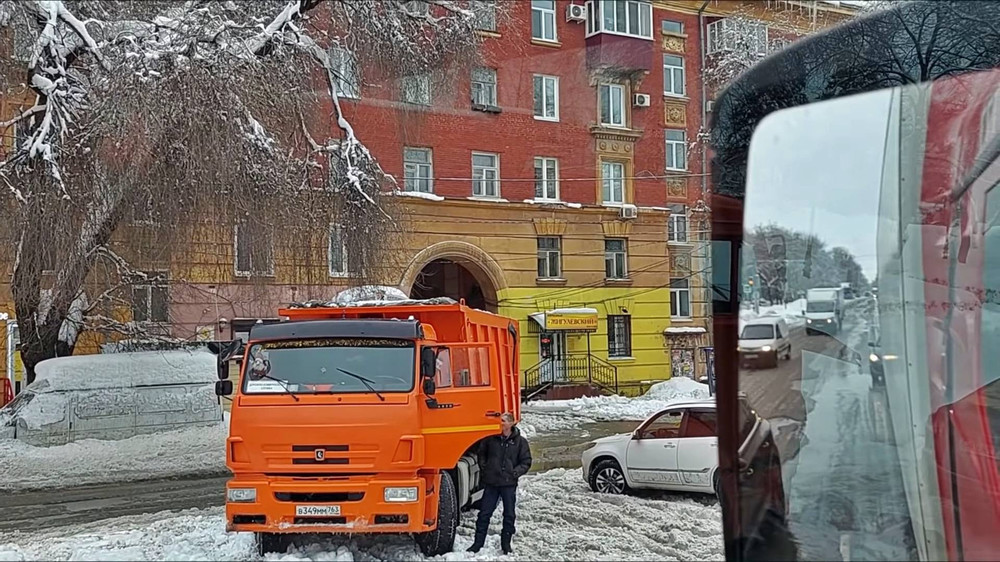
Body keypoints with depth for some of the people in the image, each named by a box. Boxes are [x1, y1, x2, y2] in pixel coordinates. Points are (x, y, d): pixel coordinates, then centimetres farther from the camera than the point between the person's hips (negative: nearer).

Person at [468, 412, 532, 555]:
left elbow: (526, 462, 3)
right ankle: (478, 543, 13)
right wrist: (483, 468, 5)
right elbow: (482, 453, 17)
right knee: (484, 513, 4)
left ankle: (506, 544, 20)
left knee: (509, 515, 7)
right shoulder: (491, 438, 1)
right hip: (491, 483, 1)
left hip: (509, 484, -1)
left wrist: (516, 472, -9)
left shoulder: (520, 441, -1)